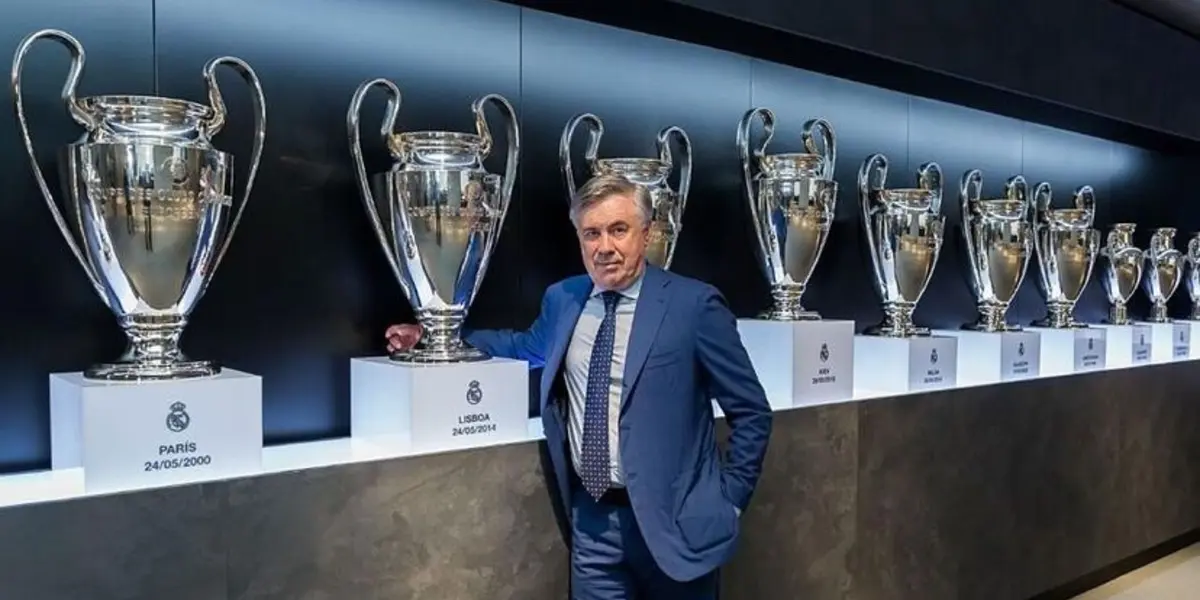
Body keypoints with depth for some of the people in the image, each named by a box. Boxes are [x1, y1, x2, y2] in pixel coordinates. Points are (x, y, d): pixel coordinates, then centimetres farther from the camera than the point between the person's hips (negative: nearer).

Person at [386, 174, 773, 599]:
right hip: (592, 520, 4)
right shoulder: (563, 299, 4)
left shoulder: (694, 305, -11)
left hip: (670, 521, -3)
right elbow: (529, 346, 25)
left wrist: (728, 500, -6)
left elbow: (751, 412, -5)